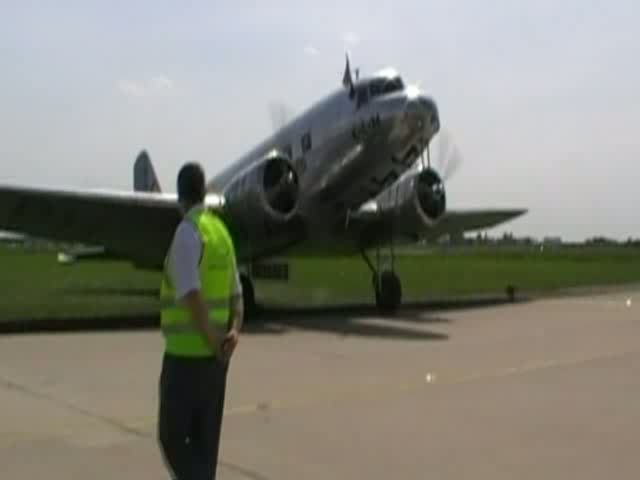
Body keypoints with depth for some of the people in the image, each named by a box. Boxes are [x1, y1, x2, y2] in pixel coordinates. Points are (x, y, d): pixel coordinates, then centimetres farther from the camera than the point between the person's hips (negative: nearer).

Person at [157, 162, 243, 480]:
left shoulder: (187, 231, -16)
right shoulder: (222, 231, 12)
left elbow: (192, 296, -24)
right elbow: (236, 296, 8)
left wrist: (213, 343, -15)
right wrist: (234, 332, -7)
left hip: (186, 354, -8)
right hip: (215, 356, 8)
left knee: (172, 437, 3)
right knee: (204, 439, 15)